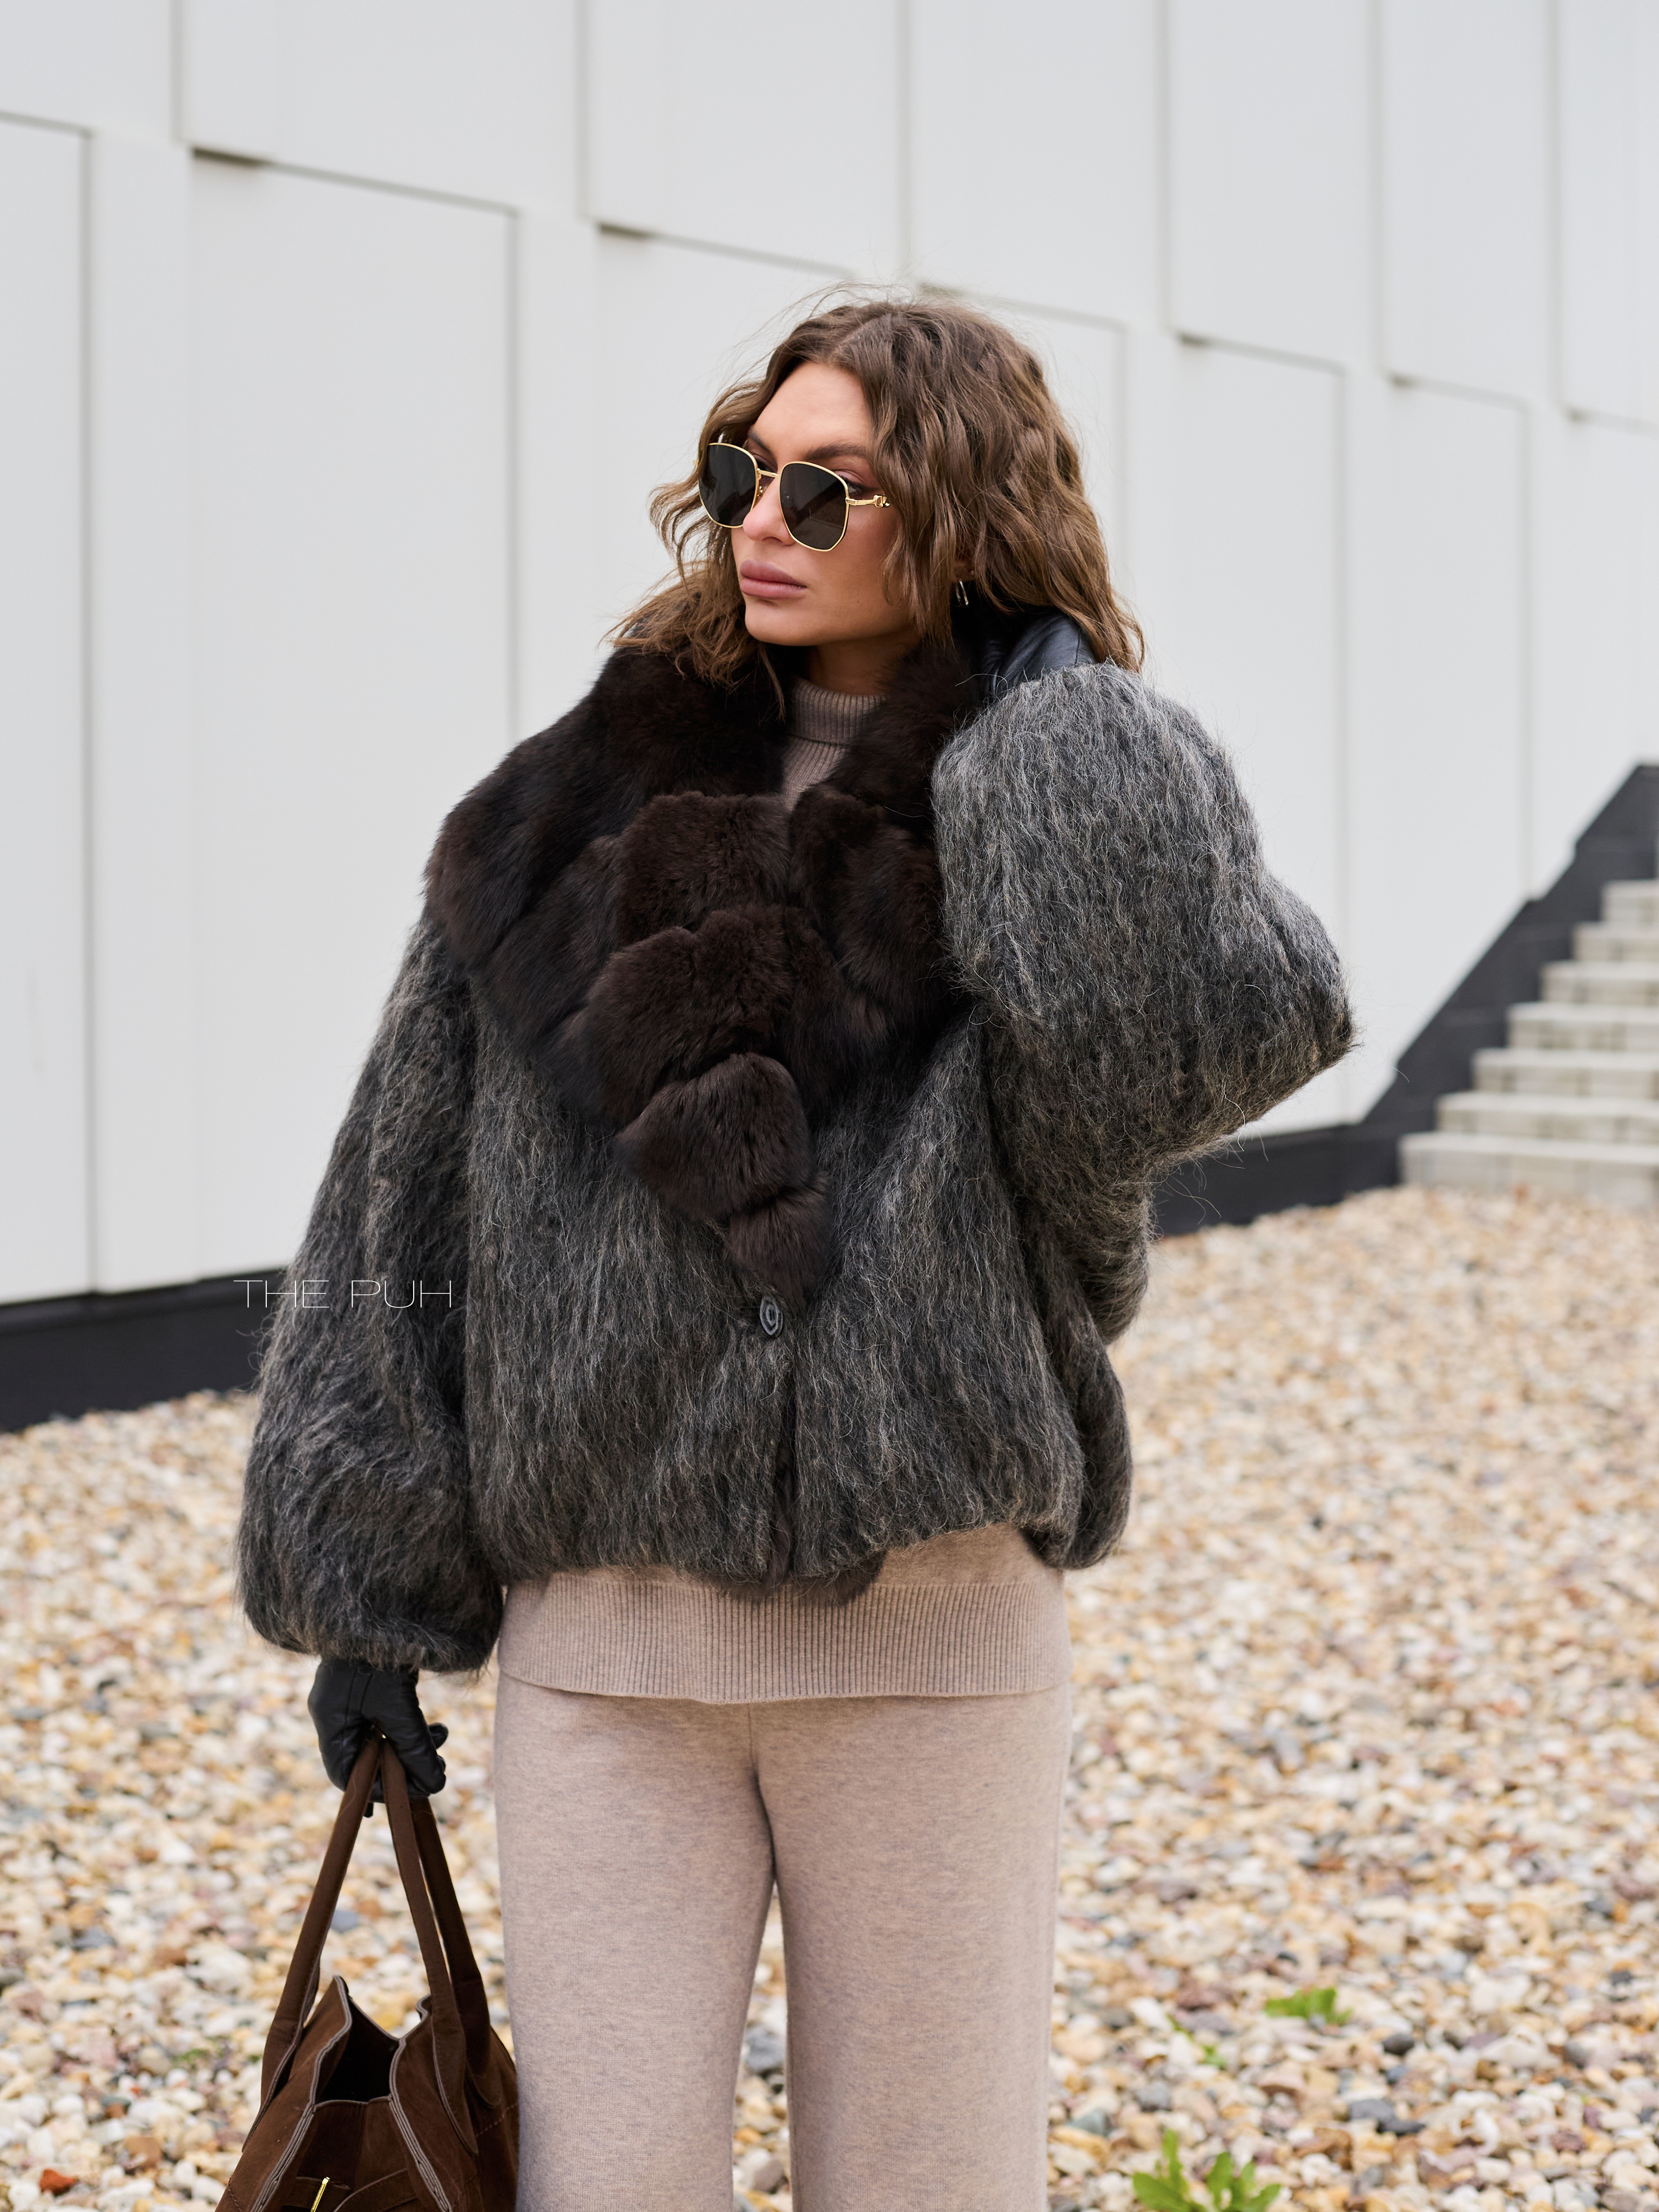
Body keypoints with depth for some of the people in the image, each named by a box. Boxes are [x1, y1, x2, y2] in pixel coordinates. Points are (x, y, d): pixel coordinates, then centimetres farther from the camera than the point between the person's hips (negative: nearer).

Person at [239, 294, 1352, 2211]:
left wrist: (1055, 687, -13)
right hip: (604, 1641, 1)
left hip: (929, 1639, -1)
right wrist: (362, 1585, 3)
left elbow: (1210, 1026, -26)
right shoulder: (569, 821, 3)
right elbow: (407, 1211, 5)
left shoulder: (1074, 820, -2)